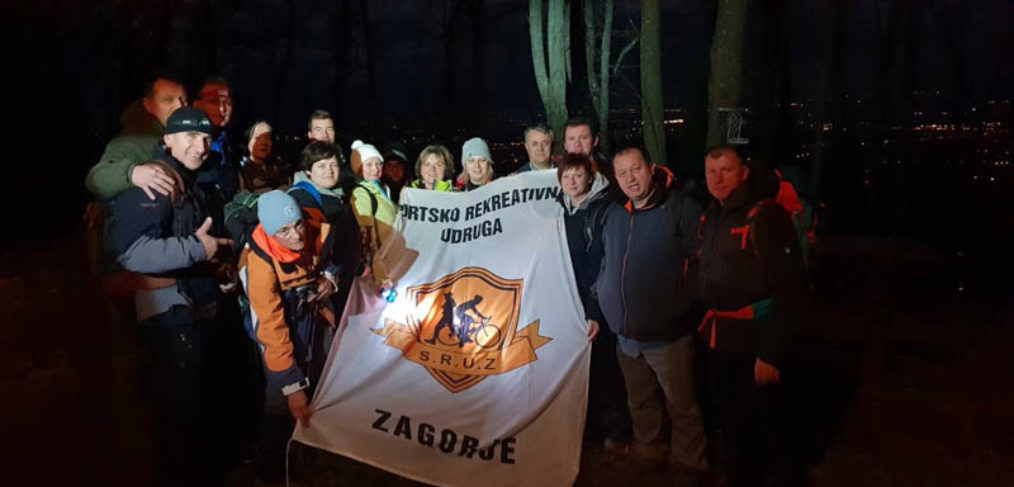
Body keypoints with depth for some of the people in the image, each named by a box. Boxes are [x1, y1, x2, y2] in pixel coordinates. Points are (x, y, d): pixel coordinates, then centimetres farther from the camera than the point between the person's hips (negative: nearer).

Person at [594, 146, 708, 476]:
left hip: (668, 335, -6)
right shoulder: (613, 214, 8)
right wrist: (601, 297, 11)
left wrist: (684, 306, -13)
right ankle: (647, 452, 42)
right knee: (640, 404, 22)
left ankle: (687, 464, 27)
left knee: (681, 406, 6)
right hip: (626, 334, 6)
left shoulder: (681, 208, -12)